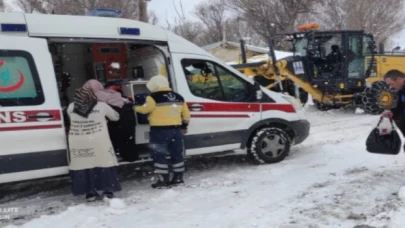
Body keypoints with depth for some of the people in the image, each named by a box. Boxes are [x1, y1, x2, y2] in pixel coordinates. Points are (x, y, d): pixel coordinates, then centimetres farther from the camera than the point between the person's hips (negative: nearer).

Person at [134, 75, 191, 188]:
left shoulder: (154, 98, -11)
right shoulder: (179, 97, 11)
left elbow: (144, 109, -8)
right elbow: (186, 114, 16)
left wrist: (135, 106, 11)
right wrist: (184, 126, 28)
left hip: (160, 131, -6)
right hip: (176, 130, 7)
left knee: (159, 155, 3)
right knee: (177, 154, 15)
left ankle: (163, 180, 3)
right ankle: (178, 177, 21)